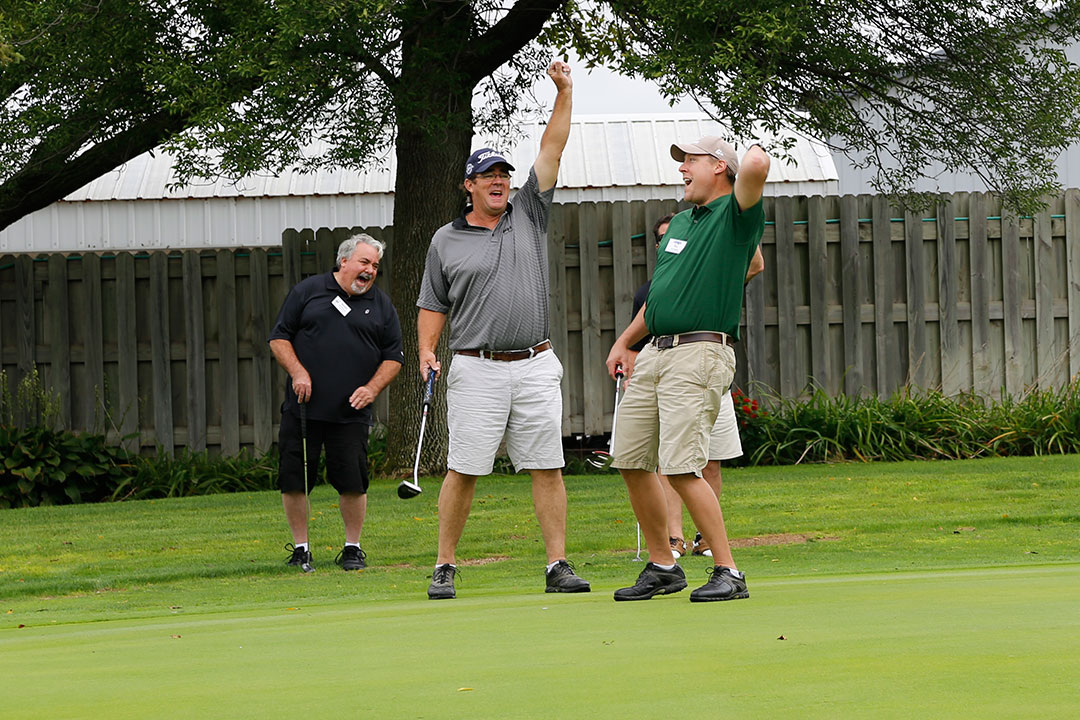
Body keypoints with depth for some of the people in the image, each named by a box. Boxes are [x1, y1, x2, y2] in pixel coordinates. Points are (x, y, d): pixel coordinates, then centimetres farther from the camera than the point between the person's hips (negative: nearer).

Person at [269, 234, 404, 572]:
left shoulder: (381, 306, 10)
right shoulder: (308, 291, 4)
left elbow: (394, 356, 13)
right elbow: (279, 337, 6)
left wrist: (372, 388, -3)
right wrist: (297, 371, -8)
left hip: (351, 413, 1)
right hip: (303, 405, -1)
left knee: (353, 482, -3)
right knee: (294, 480, 0)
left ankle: (353, 548, 12)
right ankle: (300, 547, 12)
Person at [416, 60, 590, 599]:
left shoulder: (528, 215, 11)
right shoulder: (446, 240, 8)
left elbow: (551, 150, 6)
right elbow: (432, 306, 11)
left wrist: (564, 92, -2)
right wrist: (426, 352, -5)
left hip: (536, 367, 2)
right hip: (476, 369, -2)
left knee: (547, 468, -1)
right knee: (464, 469, -4)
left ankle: (558, 566, 2)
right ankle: (444, 567, 4)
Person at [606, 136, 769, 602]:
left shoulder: (734, 215, -4)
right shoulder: (679, 222, 23)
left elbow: (756, 165, -24)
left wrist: (754, 155, -1)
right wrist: (625, 341, 30)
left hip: (700, 352, -9)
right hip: (655, 351, 9)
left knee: (681, 467, -18)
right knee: (631, 461, 8)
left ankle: (728, 574, -12)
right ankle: (662, 567, 20)